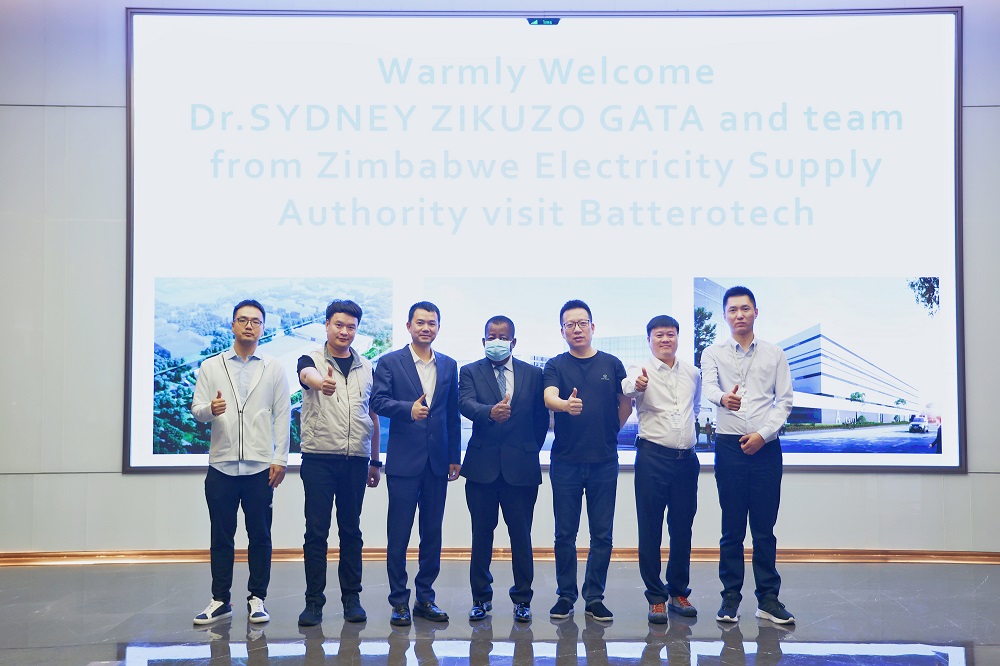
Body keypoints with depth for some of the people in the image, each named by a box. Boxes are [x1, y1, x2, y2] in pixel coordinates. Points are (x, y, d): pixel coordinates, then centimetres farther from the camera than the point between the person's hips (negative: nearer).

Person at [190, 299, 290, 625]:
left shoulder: (274, 369, 6)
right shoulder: (210, 367, 8)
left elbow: (282, 415, 3)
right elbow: (196, 409, 5)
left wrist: (280, 458, -3)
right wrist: (210, 409, -19)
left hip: (260, 466, -1)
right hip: (221, 464, 1)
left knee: (260, 536, 5)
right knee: (221, 536, 7)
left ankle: (257, 599, 15)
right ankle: (220, 600, 18)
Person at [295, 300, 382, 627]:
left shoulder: (367, 367, 12)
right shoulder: (311, 360, 0)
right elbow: (308, 375, -26)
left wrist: (375, 461, 14)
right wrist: (321, 382, -51)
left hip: (356, 459, 3)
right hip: (319, 457, -3)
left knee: (351, 530, 8)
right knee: (316, 531, 0)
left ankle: (352, 597, 18)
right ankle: (314, 600, 9)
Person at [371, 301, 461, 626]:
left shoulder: (449, 365, 11)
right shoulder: (390, 362, 1)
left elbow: (453, 415, 12)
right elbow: (378, 401, -11)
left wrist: (454, 458, 9)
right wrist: (408, 409, -29)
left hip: (437, 463, 4)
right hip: (404, 462, -4)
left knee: (433, 533, 9)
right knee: (398, 534, 2)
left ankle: (425, 598, 21)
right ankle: (399, 601, 12)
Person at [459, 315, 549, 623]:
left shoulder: (533, 374, 8)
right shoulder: (470, 372, 4)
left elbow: (542, 417, 11)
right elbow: (465, 403, -15)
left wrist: (529, 450, 7)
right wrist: (489, 411, -34)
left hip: (521, 467, 0)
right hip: (482, 465, 0)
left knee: (521, 535, 4)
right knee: (481, 535, 8)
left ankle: (522, 599, 17)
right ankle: (481, 598, 20)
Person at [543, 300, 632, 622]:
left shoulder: (611, 364, 7)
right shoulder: (556, 365, 2)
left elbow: (626, 404, 15)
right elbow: (549, 397, -17)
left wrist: (608, 433, 9)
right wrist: (566, 404, -37)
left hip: (604, 461, 1)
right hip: (566, 461, -1)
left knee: (602, 534, 5)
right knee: (565, 534, 5)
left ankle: (595, 598, 15)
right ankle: (565, 596, 16)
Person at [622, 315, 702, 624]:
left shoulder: (692, 373, 11)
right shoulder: (641, 371, -4)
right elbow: (628, 390, -27)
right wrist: (636, 386, -49)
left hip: (686, 457, 4)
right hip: (653, 457, -4)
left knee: (682, 529, 11)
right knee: (650, 530, 1)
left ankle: (678, 592, 25)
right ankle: (656, 597, 11)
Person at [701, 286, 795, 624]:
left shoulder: (774, 354, 9)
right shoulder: (713, 353, 6)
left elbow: (784, 400, 6)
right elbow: (709, 387, -13)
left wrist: (763, 435, -7)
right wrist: (723, 399, -37)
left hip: (766, 446, 1)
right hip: (730, 446, -1)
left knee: (765, 527, 5)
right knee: (732, 528, 3)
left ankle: (768, 598, 13)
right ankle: (731, 597, 12)